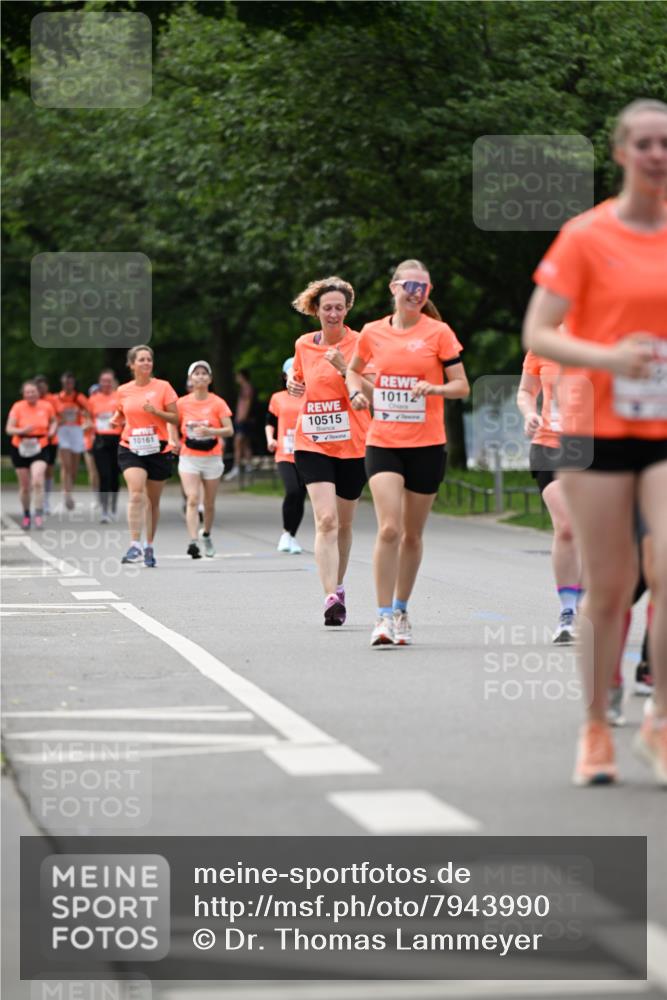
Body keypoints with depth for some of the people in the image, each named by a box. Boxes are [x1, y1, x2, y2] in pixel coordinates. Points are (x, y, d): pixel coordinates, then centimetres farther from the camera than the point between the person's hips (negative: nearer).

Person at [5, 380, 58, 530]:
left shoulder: (46, 406, -3)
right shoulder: (18, 407, -8)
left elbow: (53, 421, 17)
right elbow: (9, 429, -11)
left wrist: (52, 430, -4)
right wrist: (22, 431, -30)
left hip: (40, 448, -1)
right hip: (20, 449, 1)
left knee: (37, 481, -21)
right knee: (24, 486, 8)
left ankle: (39, 514, -18)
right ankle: (26, 515, 27)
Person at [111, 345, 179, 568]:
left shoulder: (163, 387, -1)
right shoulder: (123, 391, 4)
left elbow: (175, 418, -1)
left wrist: (156, 411, -17)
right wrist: (115, 421, -1)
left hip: (158, 450, 0)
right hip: (130, 449, 0)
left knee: (153, 501, 10)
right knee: (136, 493, -21)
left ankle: (149, 547, 25)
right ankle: (135, 545, -24)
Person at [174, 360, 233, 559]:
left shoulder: (218, 403, -3)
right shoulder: (182, 403, 1)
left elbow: (229, 430, -9)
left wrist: (210, 431, -25)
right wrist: (175, 442, -4)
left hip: (212, 458, 1)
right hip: (188, 458, 0)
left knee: (209, 503, 11)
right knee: (192, 500, -17)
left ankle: (206, 535, 37)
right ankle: (193, 542, -25)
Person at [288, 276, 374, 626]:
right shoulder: (303, 345, 6)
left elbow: (371, 393, -11)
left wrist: (343, 367, -24)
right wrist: (293, 385, 1)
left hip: (353, 445, -1)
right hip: (312, 443, 1)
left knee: (344, 524, 13)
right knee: (326, 520, -16)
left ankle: (338, 587, 34)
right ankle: (331, 597, -23)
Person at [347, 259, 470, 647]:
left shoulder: (439, 332, -2)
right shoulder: (373, 333, 5)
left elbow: (462, 386, -1)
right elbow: (354, 369, 24)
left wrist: (435, 388, -20)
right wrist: (356, 391, 4)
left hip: (427, 445, 0)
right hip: (383, 443, 0)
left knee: (412, 534, 9)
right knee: (389, 528, -15)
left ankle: (401, 611, 25)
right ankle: (384, 617, -11)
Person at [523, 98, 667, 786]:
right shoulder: (586, 236, -4)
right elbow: (536, 334, -8)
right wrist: (607, 358, -23)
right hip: (597, 430, -2)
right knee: (608, 589, 1)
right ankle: (595, 731, 17)